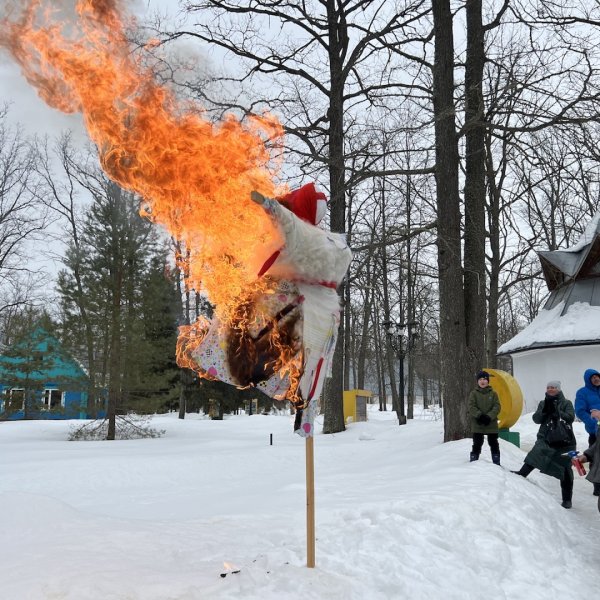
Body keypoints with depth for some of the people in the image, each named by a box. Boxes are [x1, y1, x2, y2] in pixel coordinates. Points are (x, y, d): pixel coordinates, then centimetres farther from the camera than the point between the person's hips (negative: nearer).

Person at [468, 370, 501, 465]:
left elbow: (497, 407, -4)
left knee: (494, 444, 8)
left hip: (491, 424, 1)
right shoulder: (473, 393, 2)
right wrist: (480, 416, -18)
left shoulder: (493, 393, 4)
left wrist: (489, 417, -17)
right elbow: (471, 407, -5)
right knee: (477, 444, 2)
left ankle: (496, 463, 17)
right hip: (477, 424, -1)